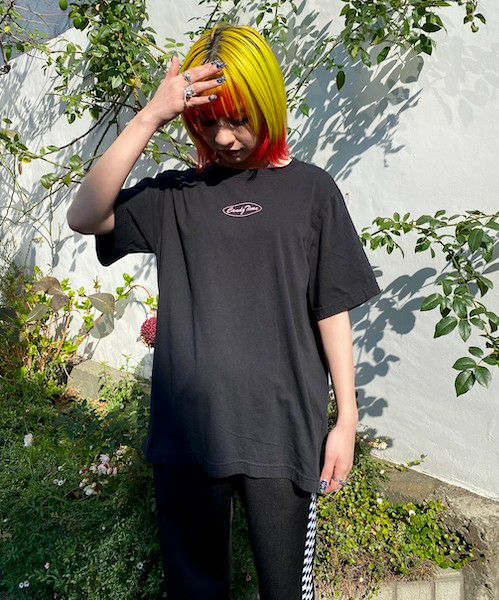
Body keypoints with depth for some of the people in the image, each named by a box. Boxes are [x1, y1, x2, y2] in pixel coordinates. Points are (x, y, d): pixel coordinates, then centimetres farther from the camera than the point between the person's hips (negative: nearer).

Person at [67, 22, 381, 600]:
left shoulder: (309, 188, 2)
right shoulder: (175, 194, 5)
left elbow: (332, 310, 2)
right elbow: (84, 217, -9)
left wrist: (347, 419, 0)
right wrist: (149, 118, -14)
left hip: (283, 434, -1)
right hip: (185, 429, 2)